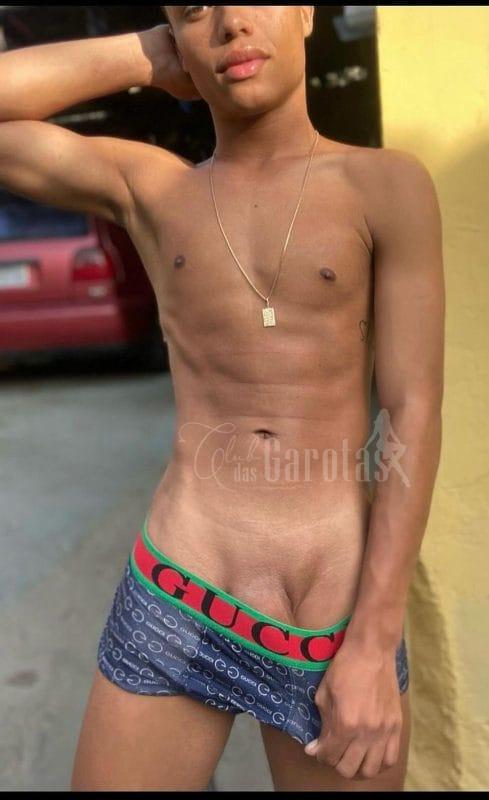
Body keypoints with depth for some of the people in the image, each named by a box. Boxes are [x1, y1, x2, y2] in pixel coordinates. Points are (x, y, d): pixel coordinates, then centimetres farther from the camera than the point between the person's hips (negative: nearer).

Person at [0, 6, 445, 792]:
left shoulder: (389, 184, 0)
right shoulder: (147, 186, 8)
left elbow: (415, 416, -4)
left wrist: (374, 644, -10)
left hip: (338, 628, 0)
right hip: (177, 612, 1)